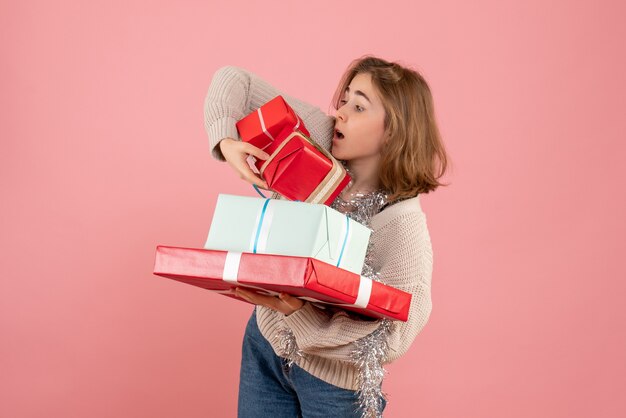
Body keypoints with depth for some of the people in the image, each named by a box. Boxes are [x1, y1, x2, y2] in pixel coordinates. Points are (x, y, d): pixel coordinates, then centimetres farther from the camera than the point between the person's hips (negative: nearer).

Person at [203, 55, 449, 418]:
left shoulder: (402, 221, -26)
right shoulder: (317, 138, -13)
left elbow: (391, 339, -29)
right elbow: (234, 79, -8)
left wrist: (300, 312, -40)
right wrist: (226, 141, -25)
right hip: (266, 343, 5)